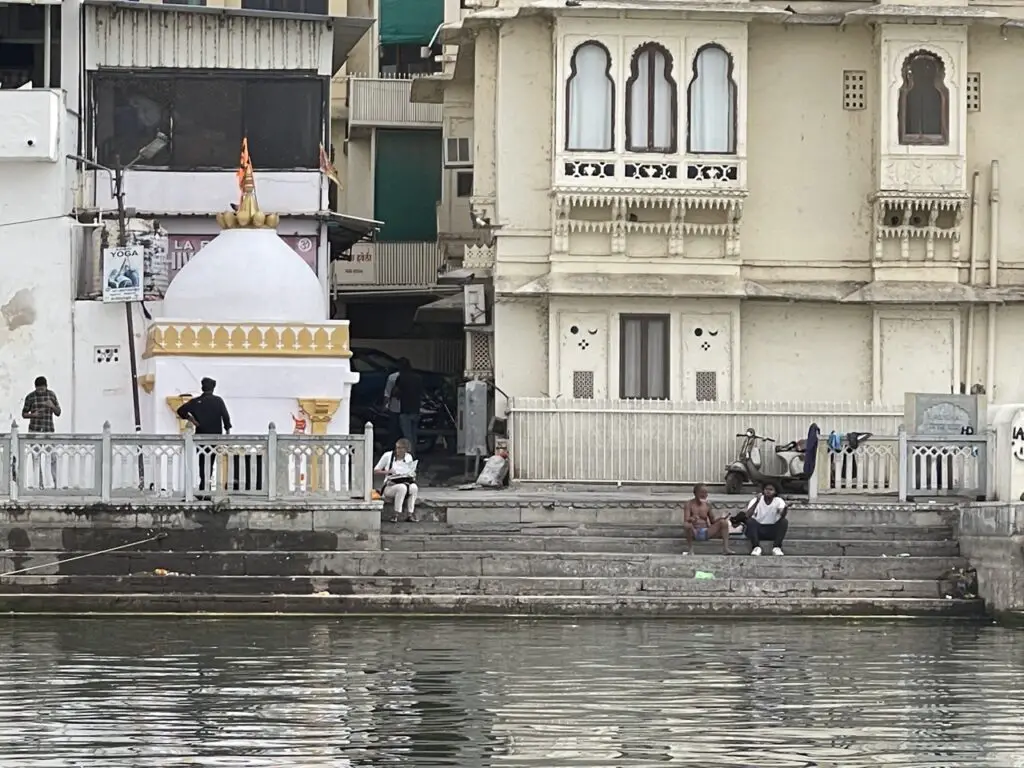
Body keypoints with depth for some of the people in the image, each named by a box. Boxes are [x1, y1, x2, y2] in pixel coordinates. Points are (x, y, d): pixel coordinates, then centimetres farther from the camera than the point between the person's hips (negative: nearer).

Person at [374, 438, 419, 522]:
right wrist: (387, 472, -16)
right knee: (402, 487, -37)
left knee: (414, 487, -33)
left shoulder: (409, 457, 8)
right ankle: (396, 513, -33)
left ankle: (411, 514, -30)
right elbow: (375, 471, 2)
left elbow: (412, 473, 17)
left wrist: (412, 475, -8)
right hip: (390, 486, -3)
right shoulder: (388, 455, -1)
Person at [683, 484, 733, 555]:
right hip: (694, 533, -4)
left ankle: (725, 548, -24)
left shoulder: (707, 504, 10)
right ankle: (690, 549, -24)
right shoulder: (690, 504, -3)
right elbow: (686, 520, -15)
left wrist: (720, 519, -8)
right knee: (687, 525, -38)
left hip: (706, 533, 4)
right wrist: (692, 519, -39)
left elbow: (713, 521, 14)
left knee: (724, 522, -14)